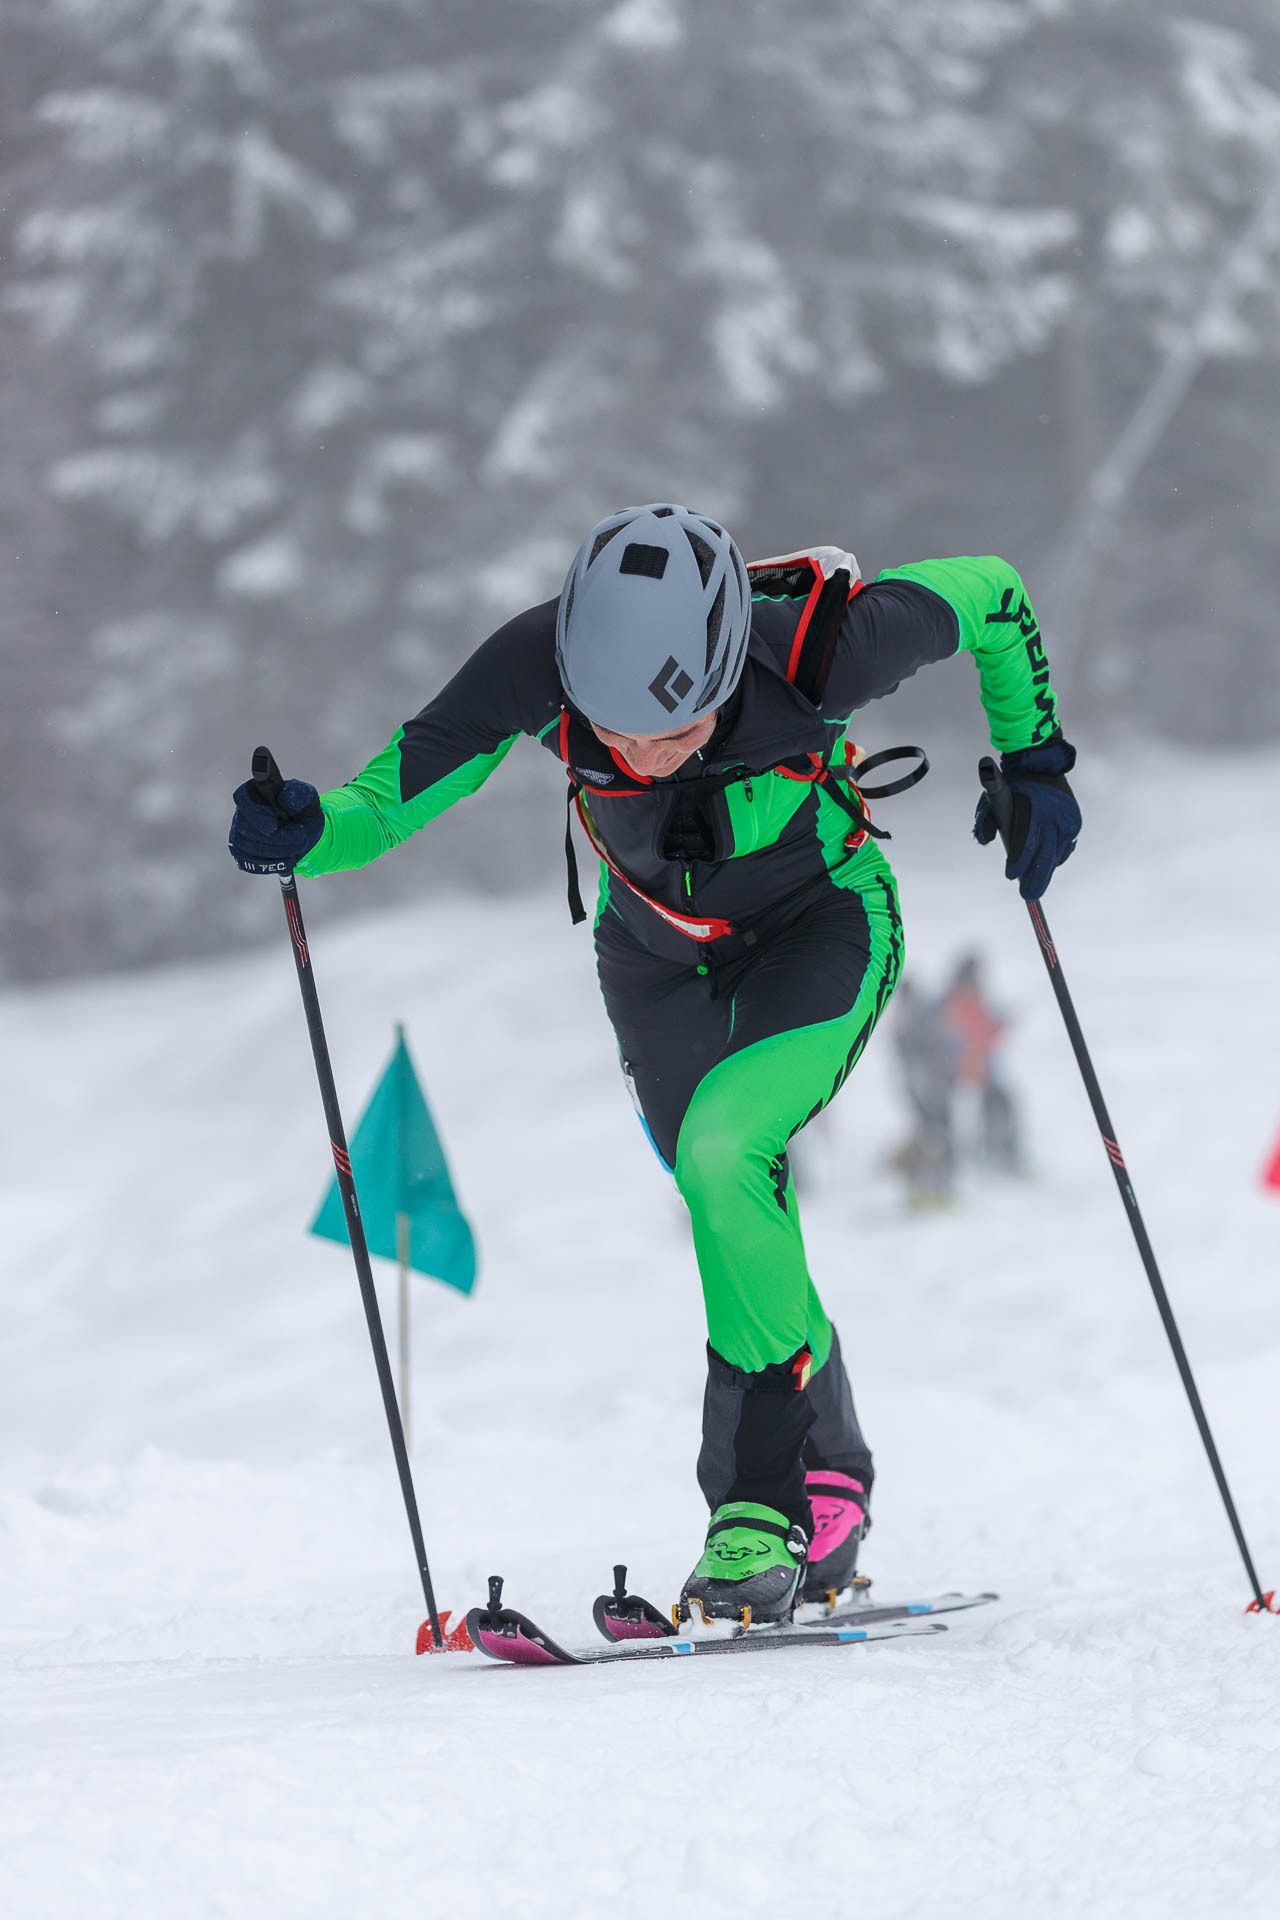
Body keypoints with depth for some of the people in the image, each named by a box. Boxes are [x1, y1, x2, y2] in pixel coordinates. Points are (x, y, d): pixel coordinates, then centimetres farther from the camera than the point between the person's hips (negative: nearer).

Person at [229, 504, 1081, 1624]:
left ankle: (762, 1503, -19)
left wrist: (1034, 760, -13)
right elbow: (398, 793, -27)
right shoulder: (540, 665, -33)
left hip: (823, 922, -3)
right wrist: (309, 833, -47)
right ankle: (829, 1496, 30)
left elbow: (990, 596, -18)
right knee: (744, 1228, 9)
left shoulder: (817, 650, -37)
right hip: (657, 946, 3)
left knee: (720, 1150, -27)